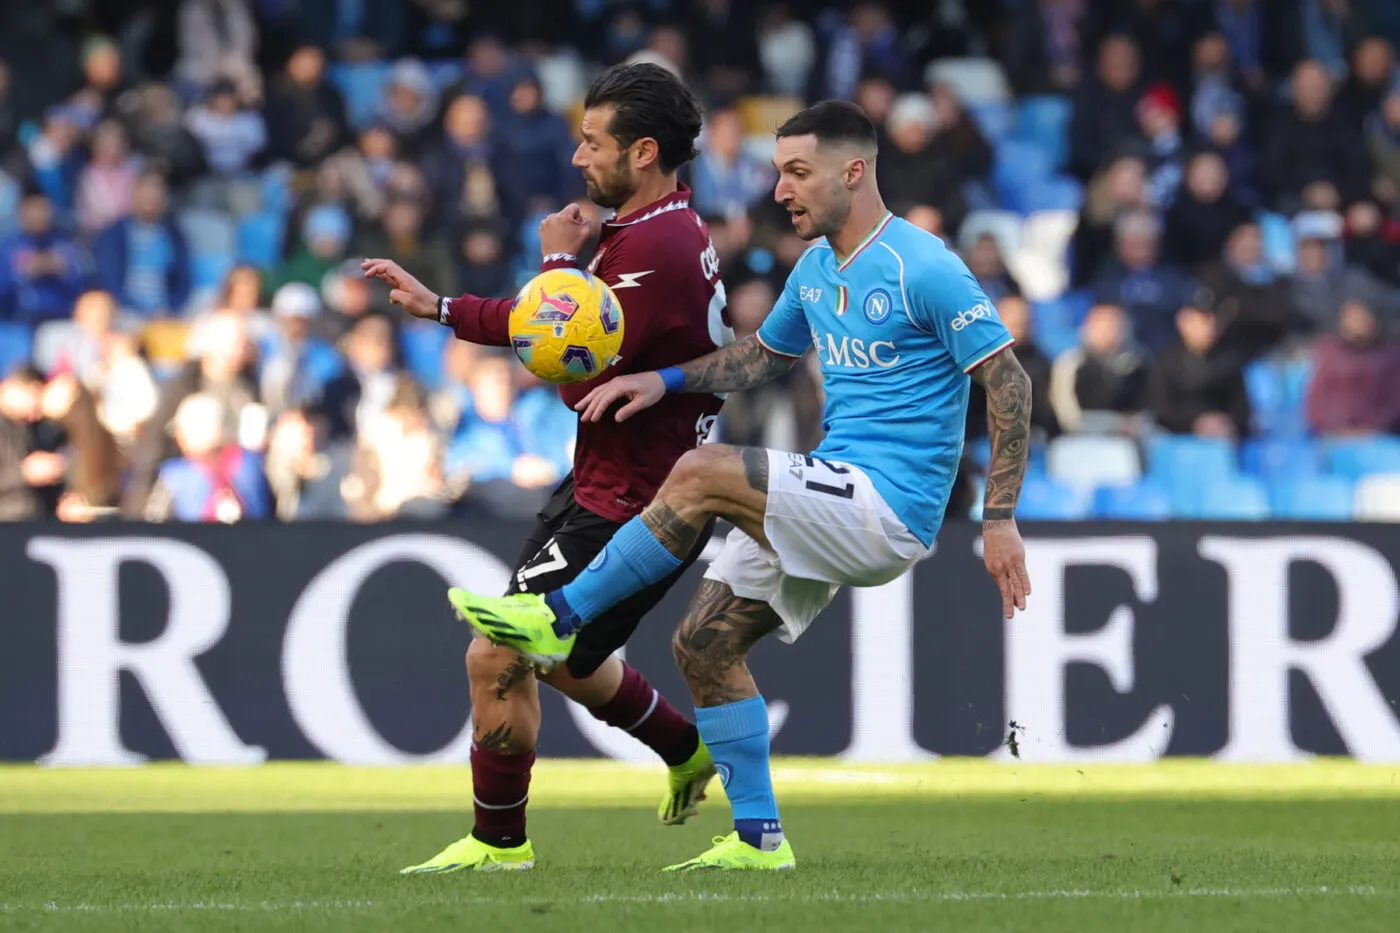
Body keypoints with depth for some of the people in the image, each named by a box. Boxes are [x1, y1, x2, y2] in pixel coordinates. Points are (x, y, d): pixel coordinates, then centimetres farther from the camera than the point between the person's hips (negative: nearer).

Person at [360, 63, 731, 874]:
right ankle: (689, 751, 42)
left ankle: (500, 843, 8)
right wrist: (438, 308, 16)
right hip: (605, 488, 10)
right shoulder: (660, 227, 8)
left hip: (628, 506, -10)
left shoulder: (654, 251, -25)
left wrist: (560, 263, -15)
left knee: (496, 660, -6)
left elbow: (574, 373, -26)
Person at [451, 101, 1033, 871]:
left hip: (889, 505, -9)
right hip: (834, 510, 9)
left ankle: (561, 618, -12)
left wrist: (1000, 520, -17)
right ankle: (758, 837, 9)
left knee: (701, 474, -24)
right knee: (704, 643, 5)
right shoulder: (815, 270, 13)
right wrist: (665, 381, 12)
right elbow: (763, 357, 29)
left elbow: (1009, 384, -13)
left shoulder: (923, 270, -13)